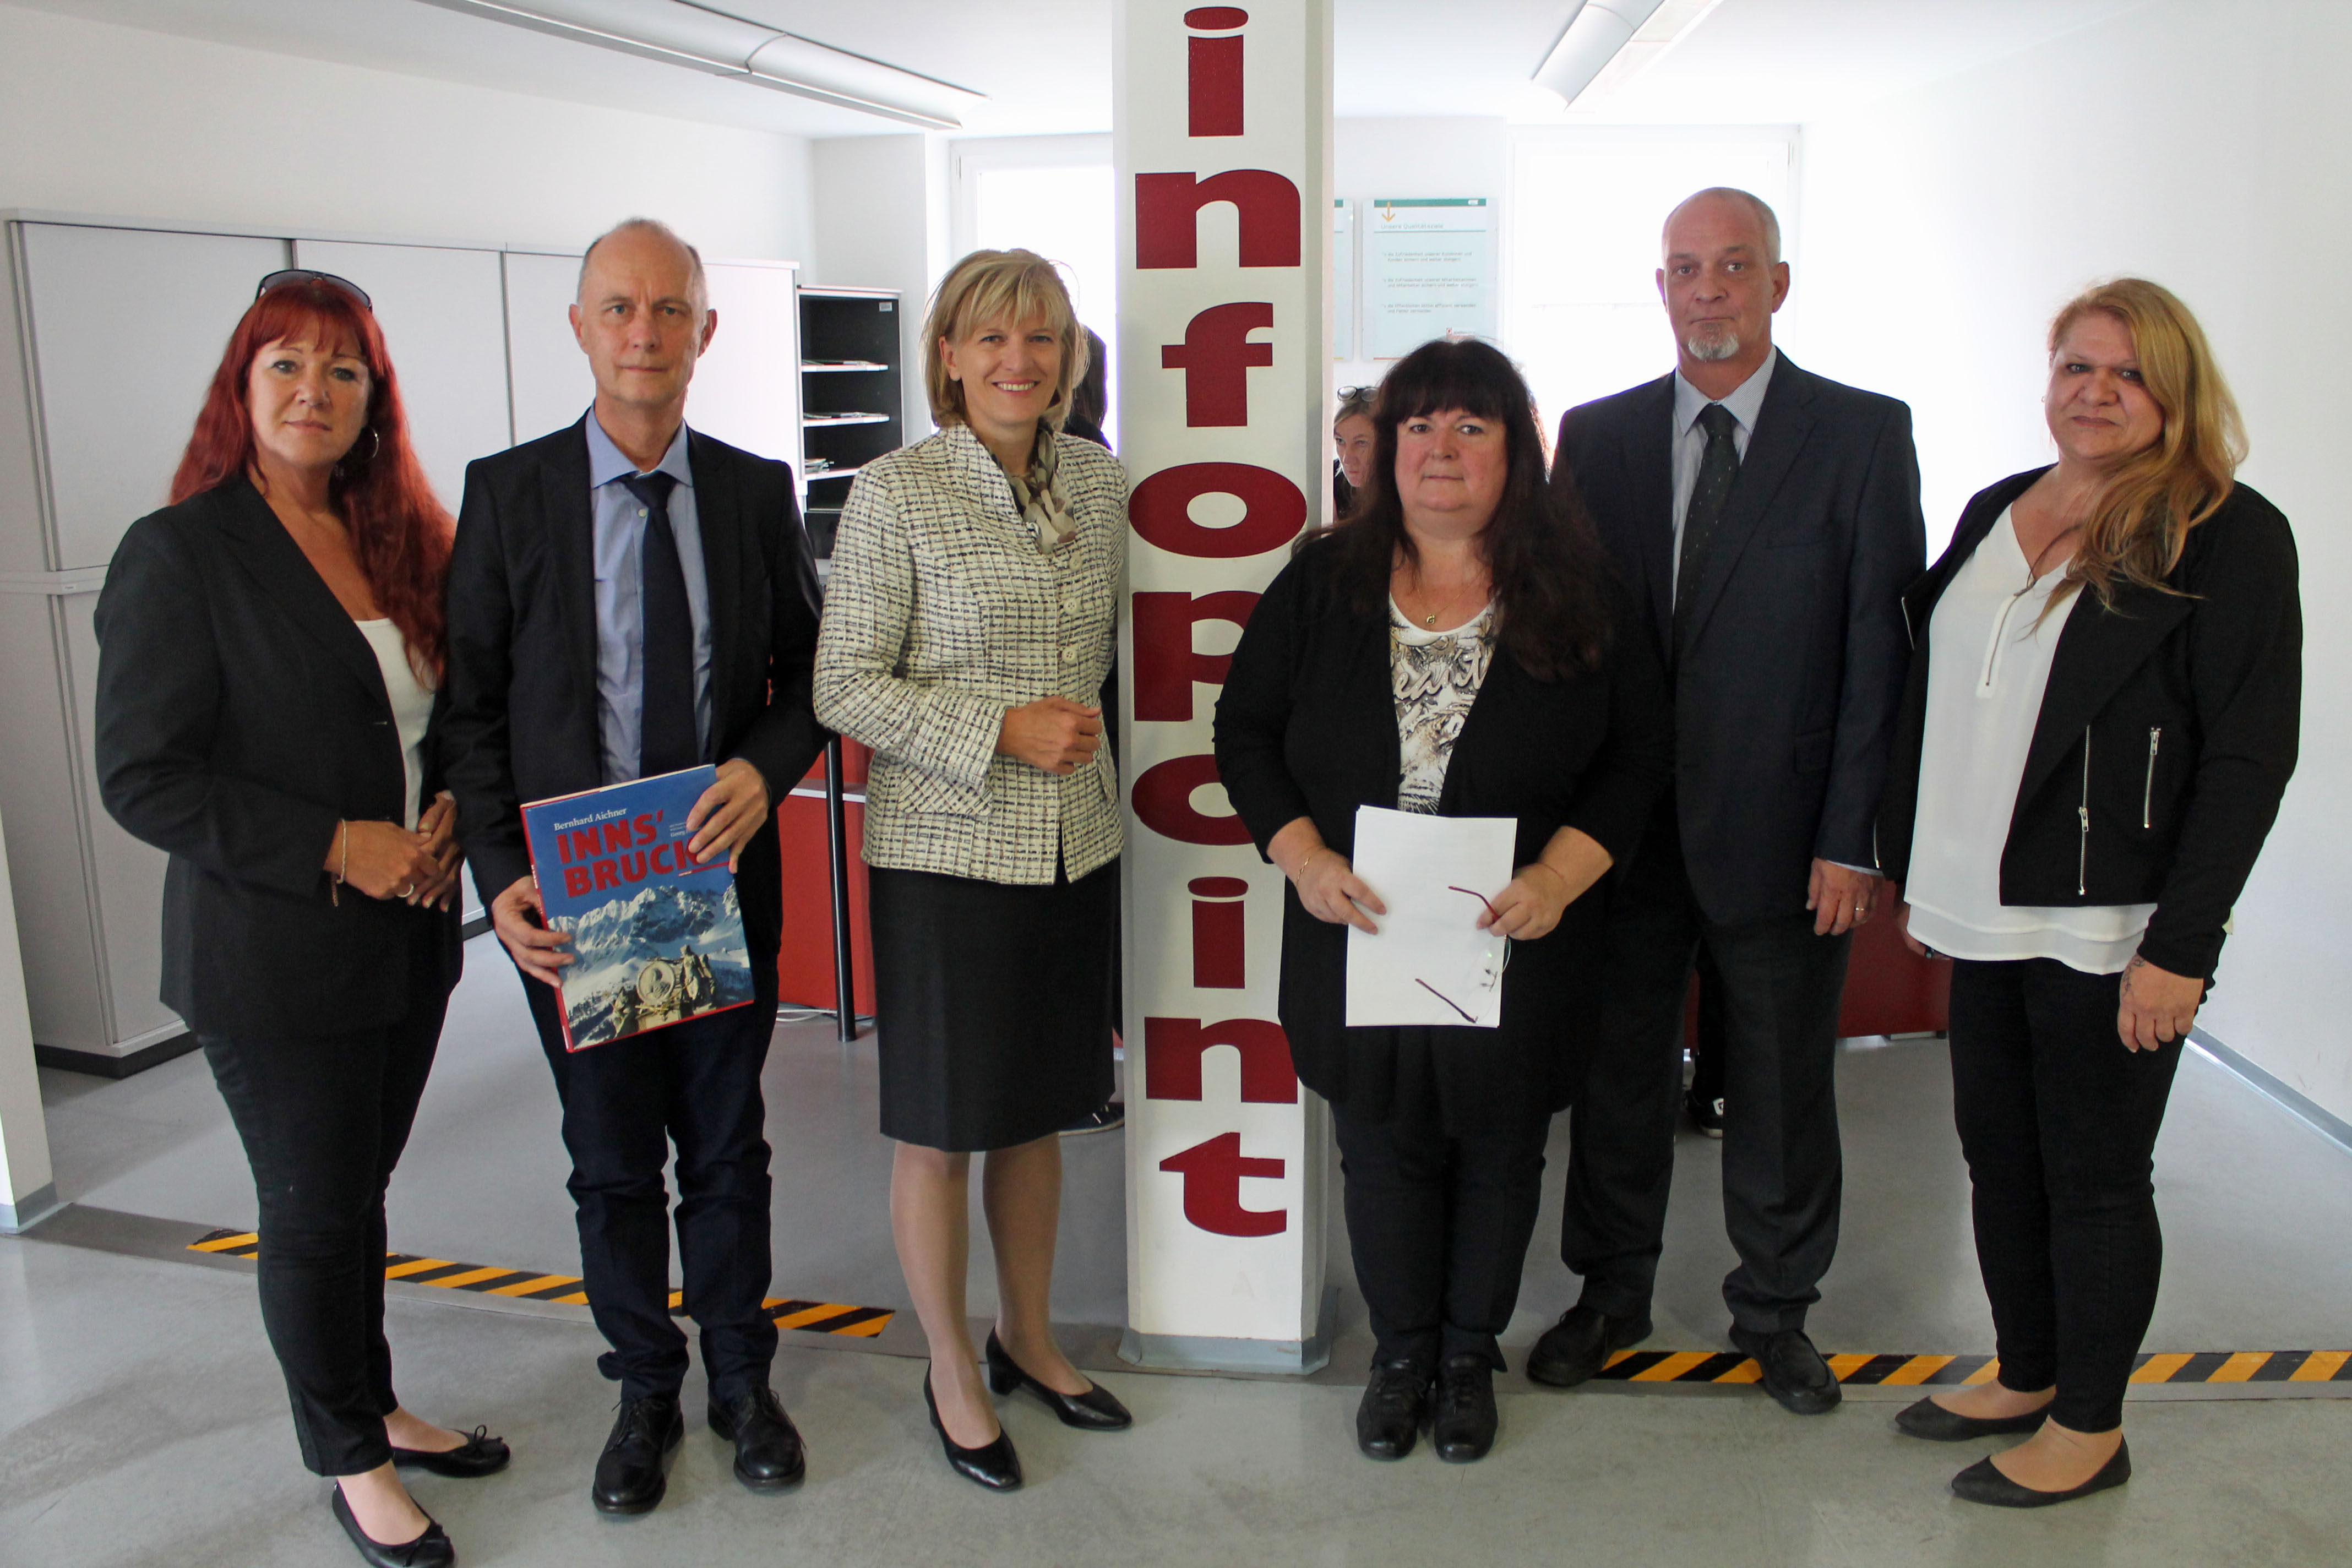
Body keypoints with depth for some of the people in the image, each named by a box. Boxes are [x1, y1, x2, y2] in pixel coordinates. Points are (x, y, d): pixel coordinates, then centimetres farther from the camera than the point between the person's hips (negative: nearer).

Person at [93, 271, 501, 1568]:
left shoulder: (402, 540, 7)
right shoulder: (179, 556, -11)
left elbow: (449, 716, 15)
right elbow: (142, 779, -14)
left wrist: (450, 816, -5)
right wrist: (335, 847, -20)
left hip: (408, 940, 5)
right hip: (271, 961, -5)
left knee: (361, 1190, 19)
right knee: (316, 1214, 9)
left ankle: (375, 1407, 39)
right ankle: (347, 1459, 29)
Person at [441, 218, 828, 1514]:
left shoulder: (758, 492, 1)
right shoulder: (507, 492, -4)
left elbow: (807, 673, 6)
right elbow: (473, 706, -3)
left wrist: (765, 769, -15)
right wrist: (500, 878, -12)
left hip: (725, 881, 1)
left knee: (727, 1151, 15)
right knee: (612, 1165, 14)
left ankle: (740, 1381, 35)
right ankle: (646, 1390, 35)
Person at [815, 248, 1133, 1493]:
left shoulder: (1098, 482, 5)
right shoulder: (894, 494, -9)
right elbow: (844, 688, -10)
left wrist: (1082, 722, 6)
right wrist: (1000, 730, -17)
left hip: (1075, 849, 5)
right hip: (945, 854, -4)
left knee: (1039, 1109, 17)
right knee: (940, 1133, 8)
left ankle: (1027, 1338, 37)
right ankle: (950, 1370, 28)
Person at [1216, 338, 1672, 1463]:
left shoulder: (1578, 594, -3)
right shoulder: (1322, 582, 0)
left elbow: (1638, 753, -3)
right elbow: (1245, 728, 2)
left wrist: (1560, 875, -17)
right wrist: (1303, 857, -12)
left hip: (1517, 942, 0)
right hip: (1359, 934, 1)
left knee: (1498, 1152, 15)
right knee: (1385, 1151, 14)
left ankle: (1469, 1353, 37)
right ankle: (1399, 1351, 36)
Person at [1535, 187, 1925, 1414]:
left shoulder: (1863, 435, -3)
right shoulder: (1596, 435, 5)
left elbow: (1883, 651, -5)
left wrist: (1852, 838, -10)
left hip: (1782, 828, -2)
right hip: (1623, 823, 2)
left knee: (1783, 1084, 12)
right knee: (1618, 1070, 14)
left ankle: (1774, 1309, 33)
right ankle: (1612, 1290, 34)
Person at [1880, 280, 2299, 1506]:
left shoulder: (2229, 535, -7)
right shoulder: (1994, 514, 10)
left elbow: (2250, 756, -11)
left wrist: (2180, 946, -16)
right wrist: (1918, 872, 13)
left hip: (2110, 934, -6)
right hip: (1986, 920, 6)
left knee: (2095, 1176, 7)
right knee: (1998, 1158, 16)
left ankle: (2090, 1427, 25)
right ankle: (2025, 1376, 35)